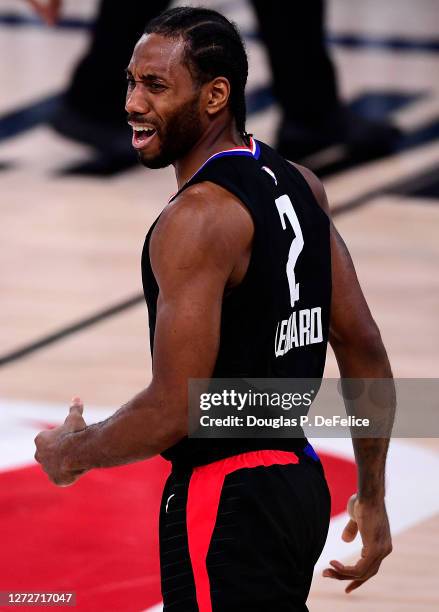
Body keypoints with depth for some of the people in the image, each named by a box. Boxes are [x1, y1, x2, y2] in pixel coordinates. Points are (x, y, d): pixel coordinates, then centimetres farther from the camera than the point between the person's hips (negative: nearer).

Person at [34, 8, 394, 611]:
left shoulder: (199, 217, -20)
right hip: (298, 478, 9)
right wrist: (372, 497, 19)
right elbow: (364, 347, 11)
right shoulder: (300, 187, 7)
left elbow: (172, 412, -22)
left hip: (227, 501, -9)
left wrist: (71, 454, -5)